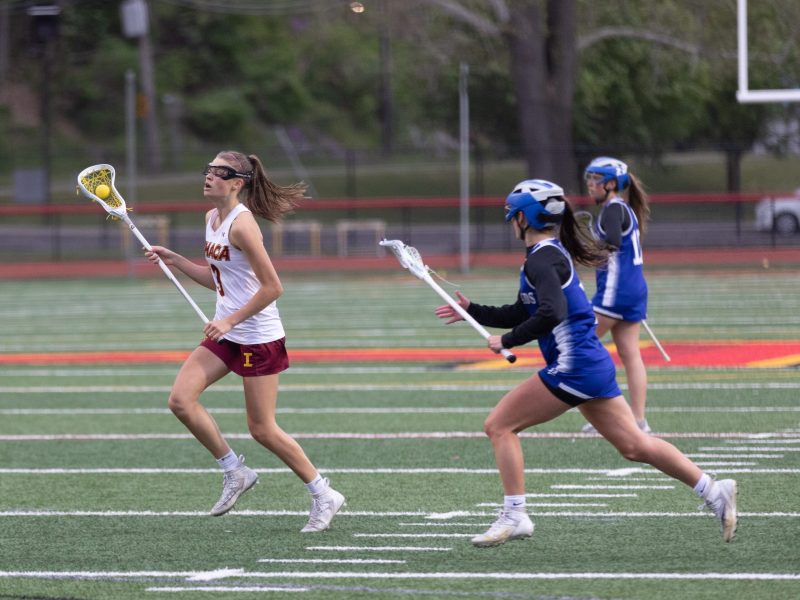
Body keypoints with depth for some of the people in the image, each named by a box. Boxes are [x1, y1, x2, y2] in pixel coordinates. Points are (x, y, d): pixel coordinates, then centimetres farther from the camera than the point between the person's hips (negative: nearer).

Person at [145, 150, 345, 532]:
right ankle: (235, 472, 9)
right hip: (225, 334, 9)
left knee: (262, 429, -3)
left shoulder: (241, 224, -19)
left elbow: (272, 287, -21)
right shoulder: (212, 218, 9)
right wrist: (174, 260, 11)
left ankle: (323, 496, 12)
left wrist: (231, 320, -20)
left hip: (258, 337, -9)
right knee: (181, 400, -6)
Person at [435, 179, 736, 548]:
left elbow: (552, 313, -27)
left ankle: (514, 517, -5)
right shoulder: (552, 253, 18)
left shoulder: (542, 258, -12)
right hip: (593, 365, 10)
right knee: (634, 445, 10)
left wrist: (508, 341, -18)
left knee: (499, 425, -4)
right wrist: (473, 311, 25)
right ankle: (713, 490, 7)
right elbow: (522, 314, 29)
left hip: (574, 366, -10)